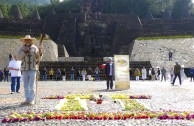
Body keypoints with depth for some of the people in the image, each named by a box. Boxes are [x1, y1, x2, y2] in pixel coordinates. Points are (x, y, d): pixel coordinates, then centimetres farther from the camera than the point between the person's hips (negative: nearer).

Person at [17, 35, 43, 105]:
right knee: (26, 86, 6)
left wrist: (40, 53, -21)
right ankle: (27, 100, 13)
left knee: (32, 86, -7)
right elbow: (19, 57, -4)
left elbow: (39, 58, -2)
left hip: (33, 69, -3)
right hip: (24, 69, 3)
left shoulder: (35, 48, 3)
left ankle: (32, 100, -2)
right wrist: (24, 52, -14)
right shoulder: (21, 48, 7)